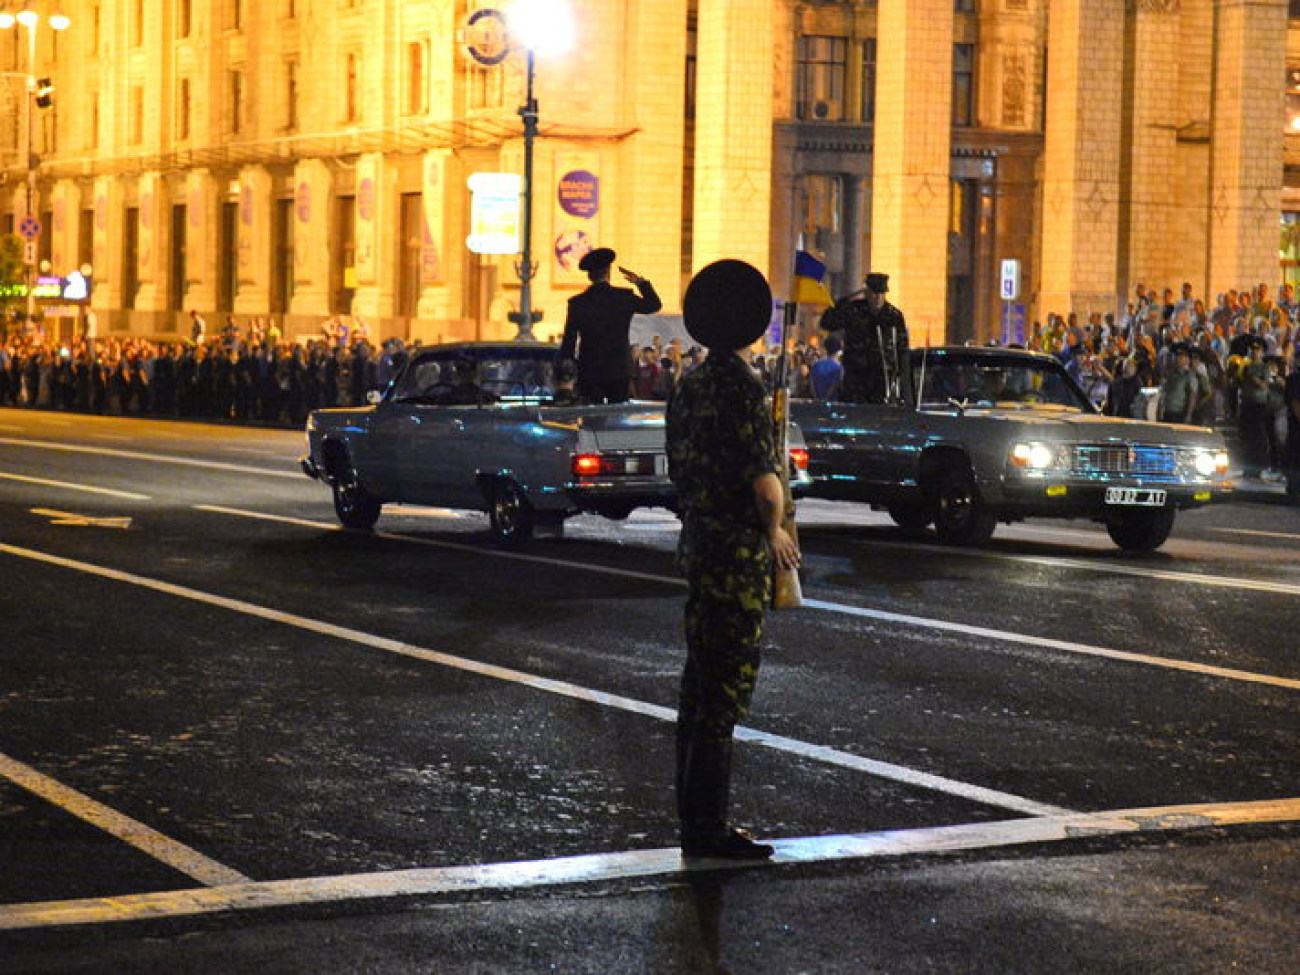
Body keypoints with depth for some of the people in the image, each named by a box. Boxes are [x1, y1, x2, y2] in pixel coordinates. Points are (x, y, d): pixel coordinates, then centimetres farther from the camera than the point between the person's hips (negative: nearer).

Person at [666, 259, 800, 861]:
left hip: (698, 545, 9)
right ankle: (708, 829, -1)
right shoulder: (741, 388, -18)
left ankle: (694, 817, 23)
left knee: (699, 684, 15)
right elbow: (765, 481, -23)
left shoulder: (690, 384, 10)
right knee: (726, 693, -4)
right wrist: (775, 533, -3)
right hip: (739, 553, -9)